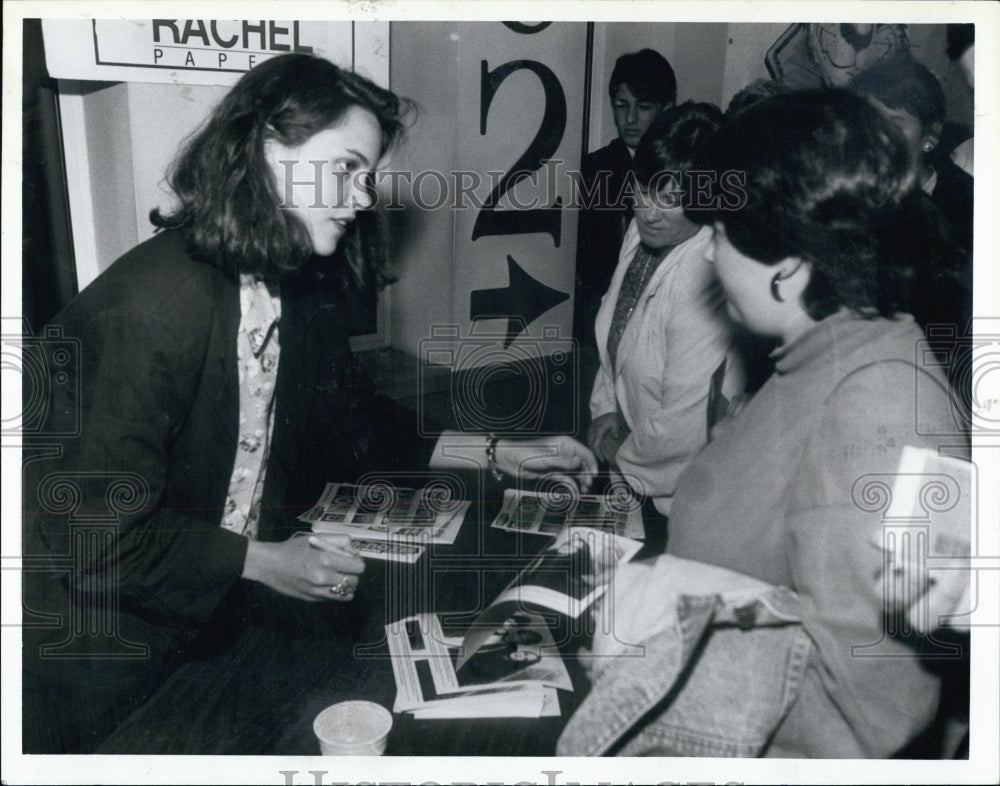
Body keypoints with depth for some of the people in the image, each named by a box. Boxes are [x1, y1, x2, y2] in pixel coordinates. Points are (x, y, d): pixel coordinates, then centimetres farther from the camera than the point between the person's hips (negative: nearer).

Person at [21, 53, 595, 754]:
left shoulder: (304, 292, -3)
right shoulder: (152, 300, -28)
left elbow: (356, 429, 10)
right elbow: (94, 530, -26)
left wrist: (494, 453, 4)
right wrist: (264, 562, -21)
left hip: (218, 617, 7)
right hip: (99, 657, -6)